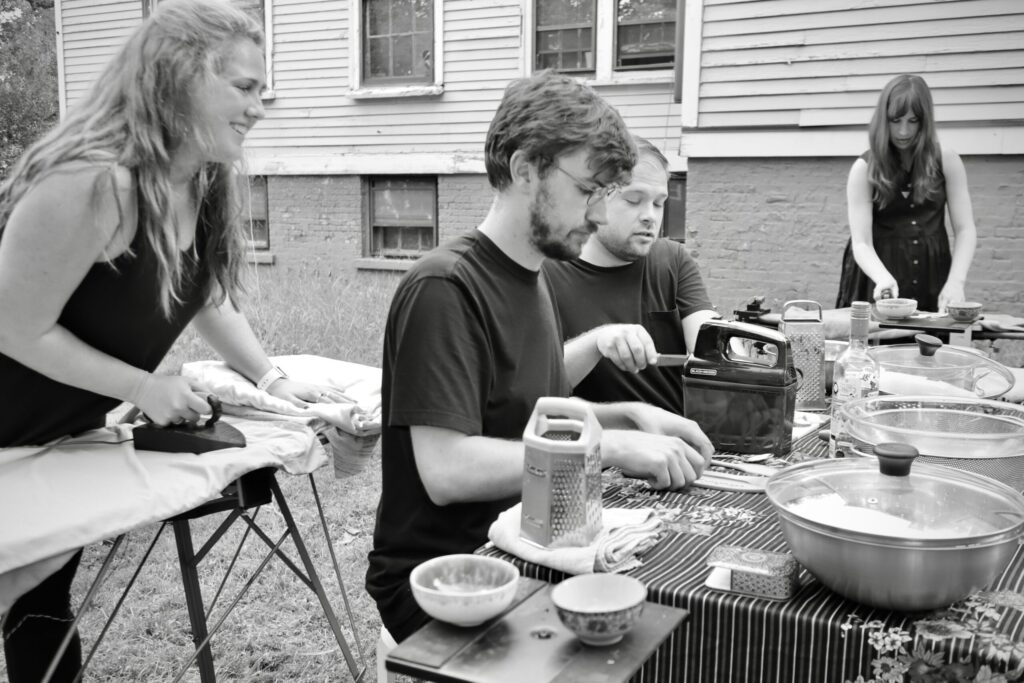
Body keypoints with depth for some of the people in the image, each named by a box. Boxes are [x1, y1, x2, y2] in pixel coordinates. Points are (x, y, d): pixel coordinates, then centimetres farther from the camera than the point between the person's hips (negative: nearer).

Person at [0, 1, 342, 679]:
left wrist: (271, 377, -2)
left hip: (69, 430, 8)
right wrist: (144, 387, -22)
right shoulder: (92, 182, -33)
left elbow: (207, 294, 7)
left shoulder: (205, 182, -7)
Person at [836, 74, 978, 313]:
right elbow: (861, 242, -10)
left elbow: (965, 230, 0)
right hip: (879, 276, -1)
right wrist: (883, 278, -29)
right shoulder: (864, 169, -4)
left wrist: (956, 282, -16)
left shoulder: (946, 161, 0)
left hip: (932, 279, 1)